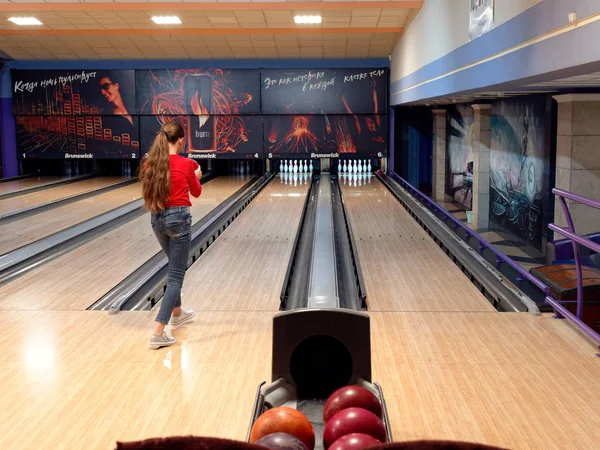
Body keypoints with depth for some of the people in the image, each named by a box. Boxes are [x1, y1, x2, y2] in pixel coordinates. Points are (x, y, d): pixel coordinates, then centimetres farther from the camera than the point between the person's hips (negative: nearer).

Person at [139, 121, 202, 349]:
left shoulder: (150, 164, 2)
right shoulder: (186, 164, -9)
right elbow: (196, 193, 8)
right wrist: (196, 176, 27)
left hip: (157, 218, 6)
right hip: (178, 218, -6)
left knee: (176, 267, 27)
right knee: (176, 275, -2)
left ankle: (177, 313, 42)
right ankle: (158, 332, -10)